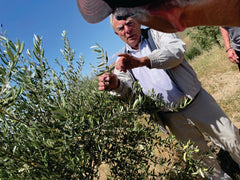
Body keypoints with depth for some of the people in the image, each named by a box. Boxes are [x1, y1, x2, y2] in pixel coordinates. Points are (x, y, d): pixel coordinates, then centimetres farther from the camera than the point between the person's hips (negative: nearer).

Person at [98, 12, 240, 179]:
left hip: (198, 102, -2)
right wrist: (115, 84, -37)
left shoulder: (157, 33, -4)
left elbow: (177, 49, -25)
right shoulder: (124, 58, 4)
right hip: (173, 118, 2)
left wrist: (141, 61, -39)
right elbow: (125, 85, -11)